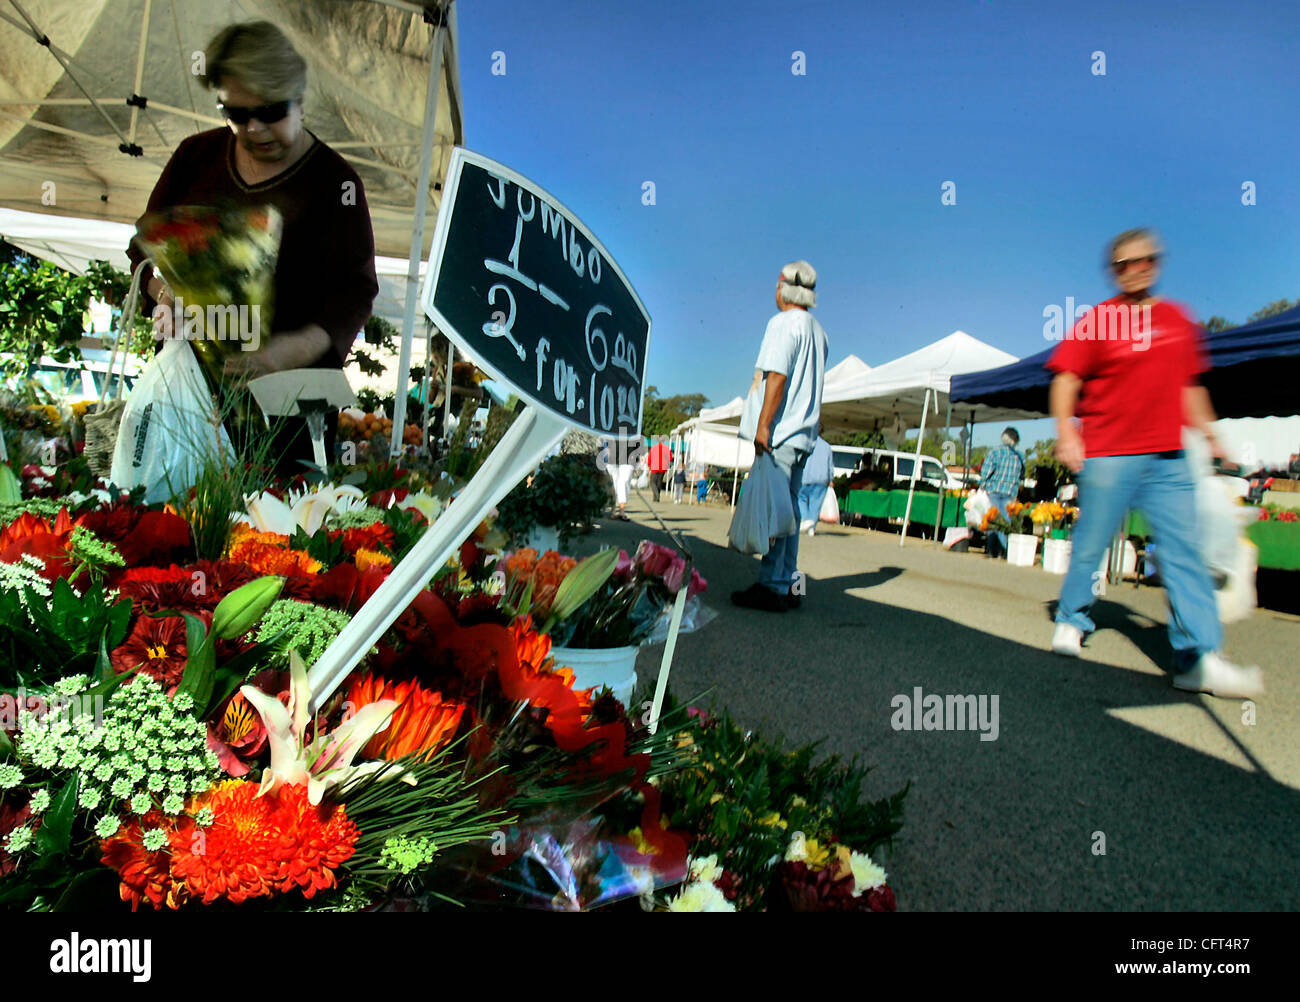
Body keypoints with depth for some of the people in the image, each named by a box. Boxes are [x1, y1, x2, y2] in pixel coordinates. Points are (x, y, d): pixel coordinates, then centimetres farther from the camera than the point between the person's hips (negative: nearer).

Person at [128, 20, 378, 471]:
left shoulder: (334, 181, -3)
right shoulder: (196, 156, 11)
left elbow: (355, 290, -10)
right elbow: (146, 244, 16)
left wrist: (300, 346, -26)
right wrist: (166, 294, -7)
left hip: (289, 388, -3)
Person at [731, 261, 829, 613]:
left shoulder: (784, 322, -6)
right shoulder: (817, 329, 21)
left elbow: (777, 375, -16)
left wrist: (763, 426, -19)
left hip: (779, 431, -9)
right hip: (804, 432, 9)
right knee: (788, 508, 10)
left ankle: (772, 587, -9)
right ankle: (789, 585, 12)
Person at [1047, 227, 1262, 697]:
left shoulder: (1178, 319, 15)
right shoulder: (1096, 320, 0)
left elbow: (1188, 383, 23)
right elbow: (1066, 379, -5)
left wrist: (1207, 429, 19)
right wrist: (1065, 430, -17)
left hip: (1169, 458, 5)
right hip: (1108, 455, -4)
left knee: (1184, 549, -1)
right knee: (1090, 545, 1)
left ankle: (1198, 659, 0)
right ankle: (1071, 622, 22)